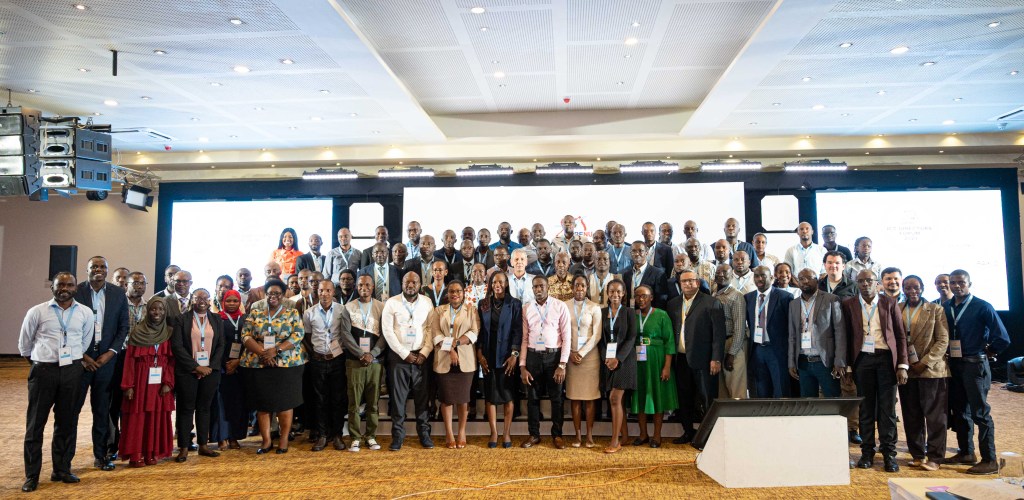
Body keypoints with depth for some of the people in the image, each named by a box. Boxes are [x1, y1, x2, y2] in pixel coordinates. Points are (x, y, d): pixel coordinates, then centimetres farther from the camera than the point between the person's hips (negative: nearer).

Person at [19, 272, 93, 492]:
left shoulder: (86, 313, 2)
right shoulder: (37, 312, -2)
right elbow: (24, 344, 10)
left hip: (72, 371, 2)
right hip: (43, 370, -2)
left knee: (67, 422, 10)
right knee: (35, 423, 4)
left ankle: (62, 469, 22)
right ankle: (31, 475, 13)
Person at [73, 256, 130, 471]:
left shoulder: (118, 294, 4)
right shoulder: (75, 292, -3)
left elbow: (123, 327, 6)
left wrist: (111, 353, -5)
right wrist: (82, 355, -7)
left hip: (106, 359, 2)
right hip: (79, 359, -2)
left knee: (102, 410, 8)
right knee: (72, 408, 3)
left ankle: (101, 455, 16)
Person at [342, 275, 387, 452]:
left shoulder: (382, 307, 7)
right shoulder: (348, 307, 6)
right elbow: (345, 333, -1)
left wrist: (372, 354, -9)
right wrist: (361, 354, -9)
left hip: (375, 361, 1)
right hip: (354, 361, 0)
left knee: (373, 401, 3)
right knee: (354, 401, -1)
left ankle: (371, 436, 12)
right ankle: (355, 438, 6)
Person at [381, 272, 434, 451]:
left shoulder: (427, 302, 4)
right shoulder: (392, 303, -2)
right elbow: (387, 331, -6)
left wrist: (424, 353, -8)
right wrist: (405, 354, -9)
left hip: (421, 356, 1)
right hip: (399, 356, -1)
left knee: (422, 396, 3)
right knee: (397, 397, 2)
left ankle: (424, 433, 14)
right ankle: (398, 435, 10)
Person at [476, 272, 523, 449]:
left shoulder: (515, 304, 0)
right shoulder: (483, 304, 7)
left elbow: (517, 330, -5)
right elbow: (479, 330, 6)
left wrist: (514, 355, -13)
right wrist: (480, 354, -2)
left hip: (507, 355, -2)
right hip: (488, 355, 2)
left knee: (508, 394, 2)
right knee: (490, 394, 3)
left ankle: (506, 433, 8)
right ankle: (493, 433, 7)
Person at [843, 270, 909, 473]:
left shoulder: (890, 303, 5)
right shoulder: (849, 304, 5)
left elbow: (901, 335, 5)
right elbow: (846, 335, 6)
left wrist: (902, 365, -2)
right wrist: (847, 365, 1)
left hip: (886, 358, 0)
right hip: (862, 359, 0)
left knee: (887, 408, 0)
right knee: (865, 408, 5)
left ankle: (889, 454, 8)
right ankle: (867, 452, 13)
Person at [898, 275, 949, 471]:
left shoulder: (935, 310, 1)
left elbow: (943, 340, -4)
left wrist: (925, 363, -12)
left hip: (932, 370, -3)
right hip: (906, 370, 3)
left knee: (934, 416, 1)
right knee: (911, 416, 7)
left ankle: (935, 457, 8)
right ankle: (918, 454, 18)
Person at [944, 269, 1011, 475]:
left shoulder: (982, 307, -10)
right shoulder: (945, 307, 5)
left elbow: (1002, 338, -14)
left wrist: (988, 352, -1)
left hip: (974, 365, -6)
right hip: (953, 364, 6)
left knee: (980, 412, -3)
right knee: (959, 410, 14)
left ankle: (989, 461, 4)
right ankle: (966, 452, 27)